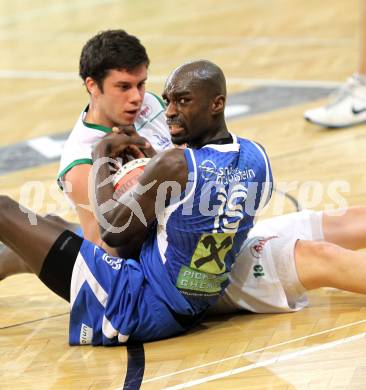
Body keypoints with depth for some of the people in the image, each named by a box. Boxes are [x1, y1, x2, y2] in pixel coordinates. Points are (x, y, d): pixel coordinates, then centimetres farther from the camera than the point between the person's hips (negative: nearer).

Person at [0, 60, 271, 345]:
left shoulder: (175, 166, -24)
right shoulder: (257, 158, -1)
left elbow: (112, 231, -12)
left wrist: (101, 154, 0)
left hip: (140, 308, -9)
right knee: (53, 223, 28)